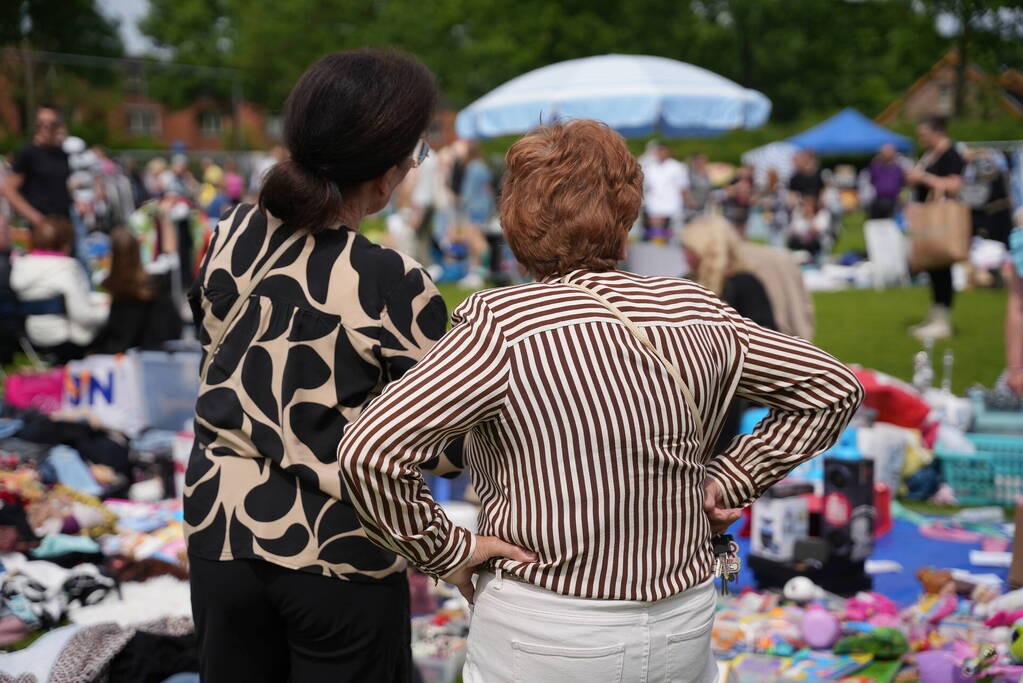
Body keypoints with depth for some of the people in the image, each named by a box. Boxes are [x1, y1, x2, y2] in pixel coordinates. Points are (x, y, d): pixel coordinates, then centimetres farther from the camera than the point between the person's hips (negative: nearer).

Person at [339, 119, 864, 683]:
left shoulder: (500, 324, -16)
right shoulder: (698, 315, -3)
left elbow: (370, 452, -23)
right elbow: (834, 388, 8)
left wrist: (446, 549, -10)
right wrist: (729, 480, 6)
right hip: (686, 629, 4)